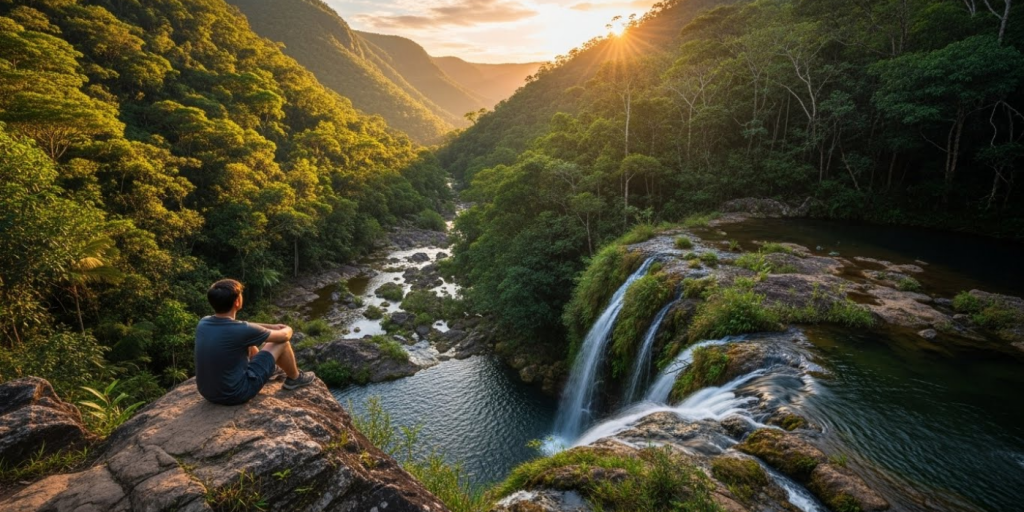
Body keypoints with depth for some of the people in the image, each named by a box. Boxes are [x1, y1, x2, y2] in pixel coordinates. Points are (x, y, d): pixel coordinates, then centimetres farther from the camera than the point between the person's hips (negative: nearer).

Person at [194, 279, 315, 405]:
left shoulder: (203, 323, -7)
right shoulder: (241, 330, -27)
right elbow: (283, 336, -9)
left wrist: (271, 326, 19)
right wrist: (287, 330, 14)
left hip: (208, 392, 7)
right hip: (236, 394, -7)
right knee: (282, 342, 2)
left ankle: (271, 369, 47)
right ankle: (294, 378, 27)